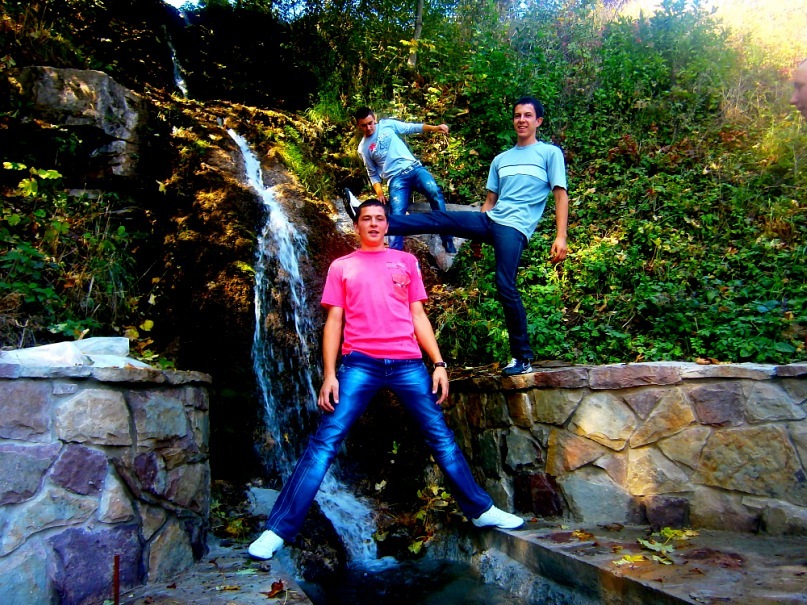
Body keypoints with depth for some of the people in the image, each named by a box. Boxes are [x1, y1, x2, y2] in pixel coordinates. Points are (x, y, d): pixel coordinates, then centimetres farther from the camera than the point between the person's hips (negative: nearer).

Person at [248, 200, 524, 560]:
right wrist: (329, 374, -2)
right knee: (325, 441, -8)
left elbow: (418, 315, 14)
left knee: (441, 437, 7)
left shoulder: (405, 261, 17)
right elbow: (334, 321, 8)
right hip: (360, 363, -1)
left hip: (407, 363, 2)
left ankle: (481, 511, 22)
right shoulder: (341, 266, 14)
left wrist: (438, 364, 5)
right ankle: (278, 529, -4)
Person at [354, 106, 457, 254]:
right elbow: (373, 173, 17)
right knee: (396, 217, -19)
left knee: (435, 192, -26)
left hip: (414, 168, 0)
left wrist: (435, 128, -1)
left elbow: (412, 128, 13)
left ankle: (448, 241, -22)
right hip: (396, 179, 0)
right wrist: (379, 192, 2)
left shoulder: (387, 124, 11)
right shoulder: (363, 148, 11)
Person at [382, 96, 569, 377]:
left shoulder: (550, 153, 6)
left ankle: (523, 358, -6)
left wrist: (561, 237, -11)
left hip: (514, 228, -6)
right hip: (489, 220, 6)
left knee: (506, 288, -15)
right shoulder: (501, 159, 22)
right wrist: (478, 234, 18)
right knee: (437, 219, -10)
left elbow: (561, 196, -1)